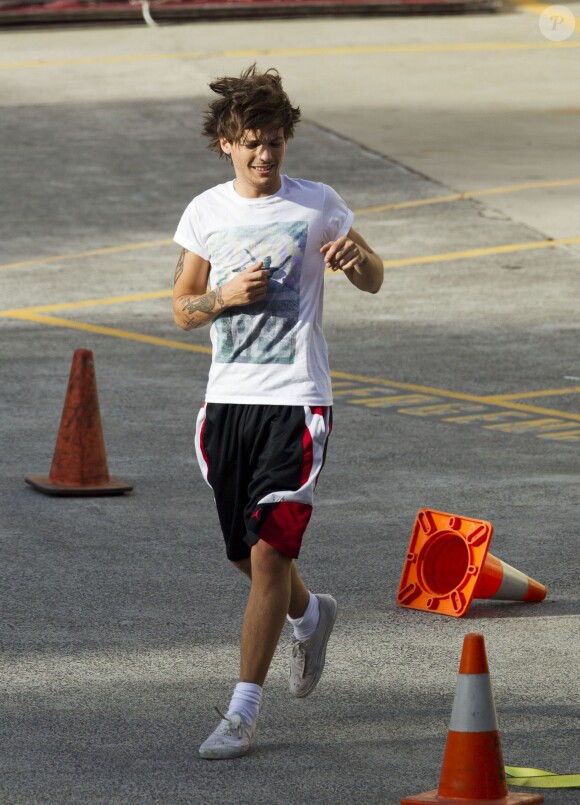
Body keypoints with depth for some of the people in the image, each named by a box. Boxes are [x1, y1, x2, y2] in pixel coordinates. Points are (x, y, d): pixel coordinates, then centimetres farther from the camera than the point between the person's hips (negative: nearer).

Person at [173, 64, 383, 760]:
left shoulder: (318, 205, -1)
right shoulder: (205, 212, 6)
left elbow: (374, 282, 10)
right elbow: (182, 309, 12)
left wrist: (354, 257, -13)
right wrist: (225, 296, -9)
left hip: (296, 402, -4)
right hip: (227, 398, 4)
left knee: (269, 552, -12)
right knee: (244, 554, 13)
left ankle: (243, 711, -9)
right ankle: (310, 615, 46)